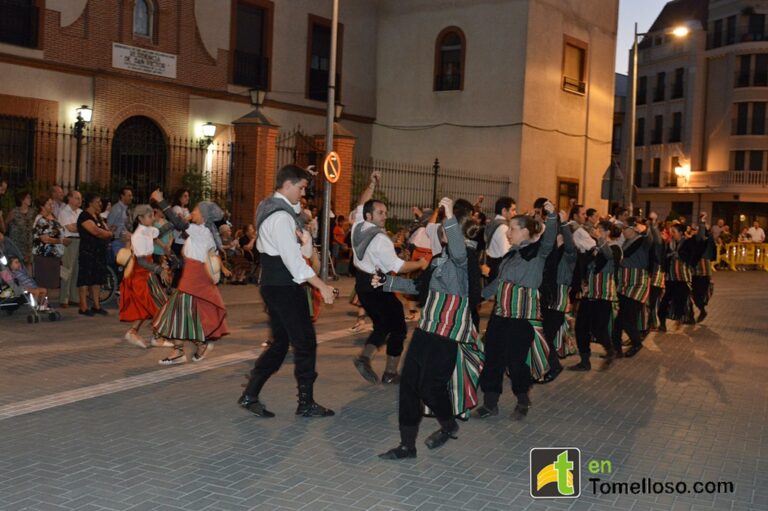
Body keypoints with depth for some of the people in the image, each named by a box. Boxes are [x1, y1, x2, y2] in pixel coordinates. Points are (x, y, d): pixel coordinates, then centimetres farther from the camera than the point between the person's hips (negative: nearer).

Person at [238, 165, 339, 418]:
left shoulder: (269, 207, 12)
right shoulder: (281, 217, -20)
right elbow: (294, 261, -24)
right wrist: (322, 286, -21)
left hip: (274, 285, 10)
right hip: (285, 288, -10)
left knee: (280, 342, 16)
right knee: (306, 343, 1)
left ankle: (250, 395, 17)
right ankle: (306, 403, 11)